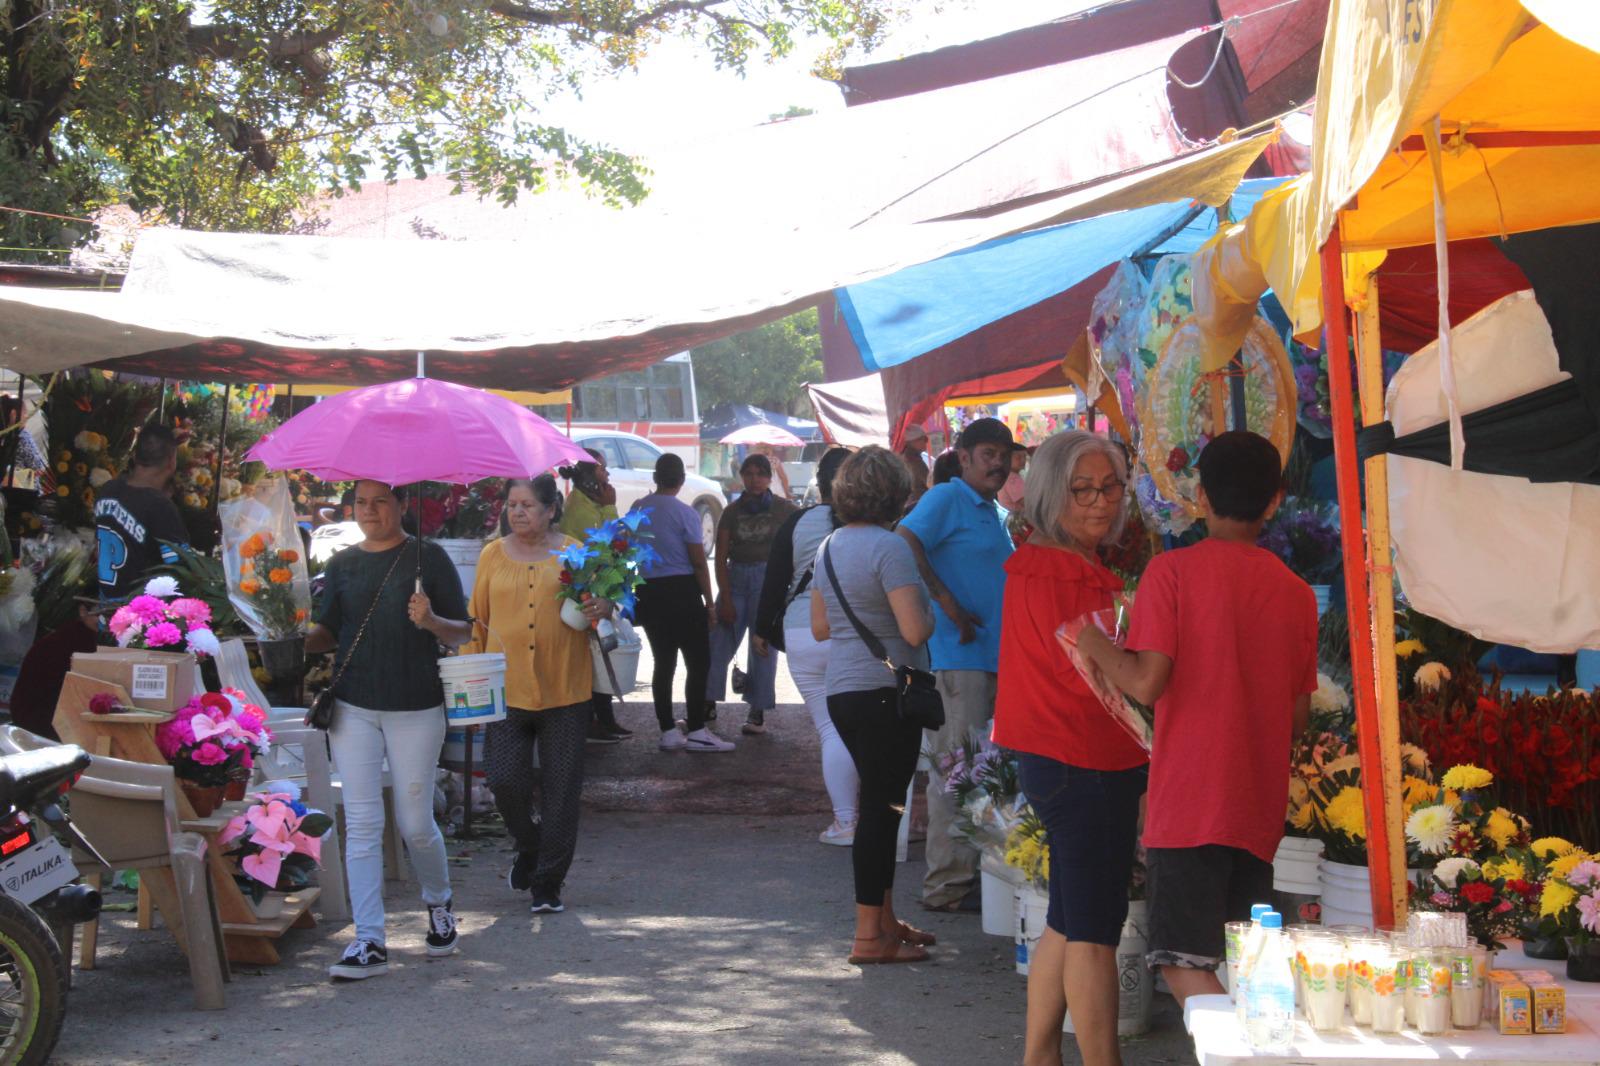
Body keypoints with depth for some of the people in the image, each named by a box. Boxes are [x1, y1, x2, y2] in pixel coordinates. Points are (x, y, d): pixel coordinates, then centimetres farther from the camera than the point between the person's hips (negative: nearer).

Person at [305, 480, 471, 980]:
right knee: (362, 823, -2)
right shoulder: (343, 564, 10)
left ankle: (439, 902, 33)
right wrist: (300, 636, -8)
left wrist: (431, 621, -20)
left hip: (415, 709, -3)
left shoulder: (428, 558, 0)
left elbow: (463, 632, -1)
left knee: (415, 823, 3)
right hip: (353, 707, 3)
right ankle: (369, 942, 0)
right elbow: (328, 633, 13)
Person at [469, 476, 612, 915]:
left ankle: (547, 884, 14)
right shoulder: (492, 555, 8)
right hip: (506, 689, 1)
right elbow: (477, 619, 11)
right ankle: (529, 848, 23)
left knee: (561, 791, 2)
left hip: (565, 689, -1)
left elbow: (602, 602, 11)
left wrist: (603, 610, -13)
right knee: (505, 780, -7)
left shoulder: (573, 553, 4)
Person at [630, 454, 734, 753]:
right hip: (682, 591, -6)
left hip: (649, 592, 6)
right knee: (698, 663, 0)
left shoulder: (638, 508, 5)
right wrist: (709, 602, -4)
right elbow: (699, 562, -10)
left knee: (663, 663, 10)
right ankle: (696, 730, -3)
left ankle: (668, 731, 11)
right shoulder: (685, 513, -11)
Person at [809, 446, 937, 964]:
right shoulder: (889, 547, -16)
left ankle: (884, 919, 27)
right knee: (882, 808, -2)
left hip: (841, 689, 8)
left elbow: (820, 628, 16)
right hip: (885, 692, -8)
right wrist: (931, 612, -1)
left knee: (879, 804, 18)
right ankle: (870, 936, 2)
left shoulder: (829, 546, 10)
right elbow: (915, 630, -21)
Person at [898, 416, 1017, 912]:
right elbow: (905, 546, -22)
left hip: (993, 656, 9)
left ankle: (969, 872, 22)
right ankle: (946, 883, -4)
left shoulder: (990, 511, 20)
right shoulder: (946, 498, -8)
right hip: (959, 655, -9)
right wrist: (949, 604, -24)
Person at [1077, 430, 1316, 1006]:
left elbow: (1147, 683, -14)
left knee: (1185, 963, -5)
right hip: (1261, 804, 5)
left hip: (1187, 800, -5)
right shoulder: (1296, 592, 8)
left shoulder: (1173, 570, -6)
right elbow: (1298, 716, 12)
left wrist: (1092, 642, 2)